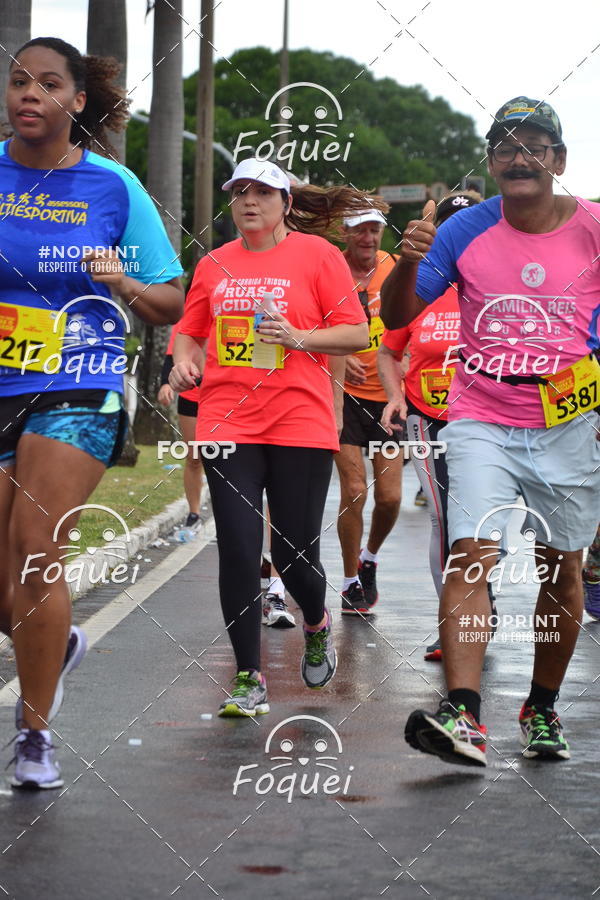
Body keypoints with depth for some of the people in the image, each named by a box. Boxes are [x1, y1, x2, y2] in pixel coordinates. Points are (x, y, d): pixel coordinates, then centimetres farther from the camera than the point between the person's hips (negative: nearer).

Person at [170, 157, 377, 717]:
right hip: (227, 423, 3)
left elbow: (356, 334, -1)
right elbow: (190, 329, 21)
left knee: (294, 553, 1)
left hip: (299, 423, -2)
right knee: (238, 552, -4)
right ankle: (249, 679, 7)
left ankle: (316, 625, 36)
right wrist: (183, 361, 0)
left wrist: (299, 337, -16)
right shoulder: (214, 264, 11)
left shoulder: (317, 253, 1)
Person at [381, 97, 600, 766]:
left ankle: (543, 709, 23)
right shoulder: (465, 231, -1)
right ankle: (462, 716, -25)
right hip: (480, 421, -1)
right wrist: (408, 262, -19)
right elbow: (397, 317, 0)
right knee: (470, 554, -16)